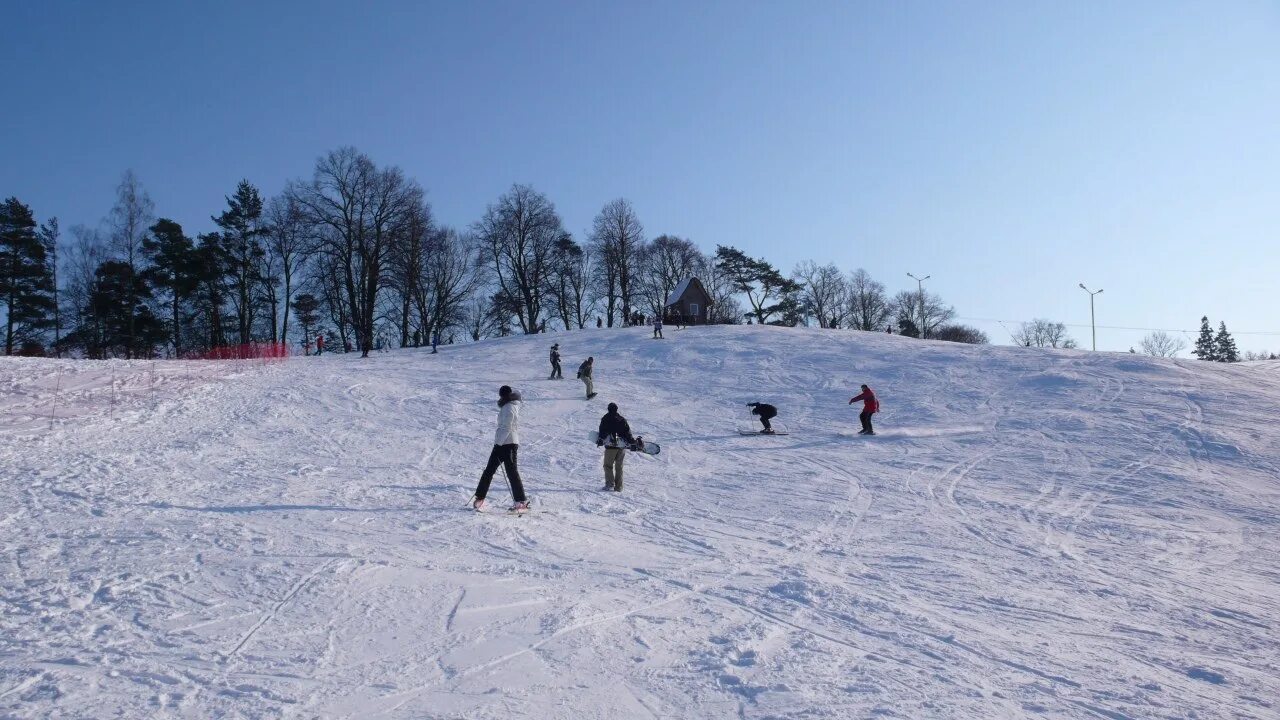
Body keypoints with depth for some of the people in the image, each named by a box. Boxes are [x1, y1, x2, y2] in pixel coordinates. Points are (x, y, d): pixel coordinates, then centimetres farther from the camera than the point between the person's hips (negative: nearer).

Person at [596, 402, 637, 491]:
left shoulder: (606, 419, 1)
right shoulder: (622, 420, 10)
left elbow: (602, 431, -5)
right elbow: (628, 432, 9)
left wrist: (600, 440, 2)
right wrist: (632, 442, 14)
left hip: (611, 445, -3)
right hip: (622, 446, 4)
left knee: (608, 465, 3)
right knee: (619, 467, 10)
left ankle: (610, 484, -12)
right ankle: (618, 487, 8)